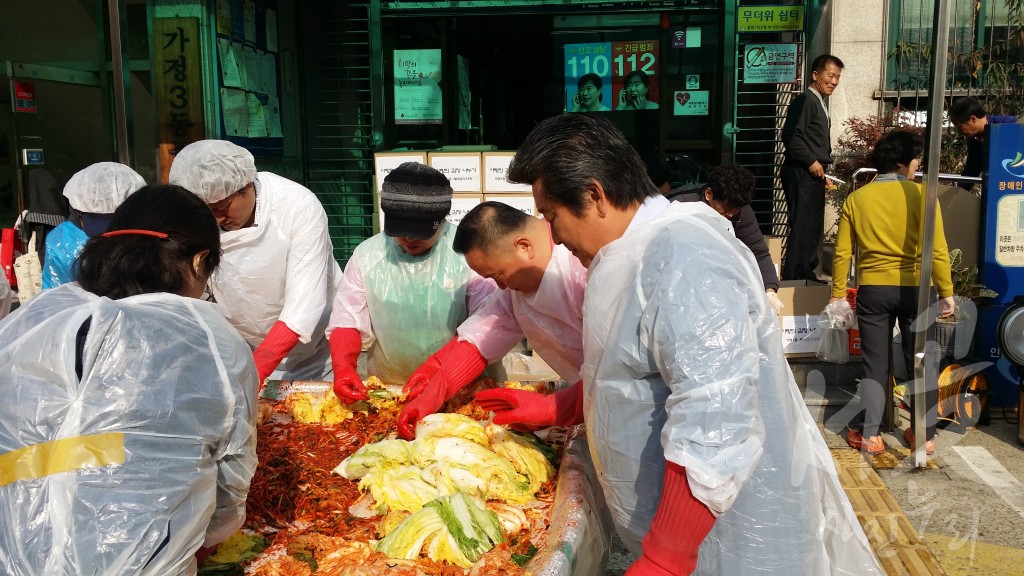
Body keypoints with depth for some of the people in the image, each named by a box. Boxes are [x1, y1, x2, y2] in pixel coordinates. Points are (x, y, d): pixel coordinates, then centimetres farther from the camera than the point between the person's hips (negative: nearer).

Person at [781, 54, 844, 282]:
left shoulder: (819, 103, 19)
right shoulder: (805, 100, -11)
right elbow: (790, 135, -21)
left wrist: (821, 165, 15)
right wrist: (811, 162, -17)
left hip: (814, 174, 10)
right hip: (801, 173, -10)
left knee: (814, 227, 14)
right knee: (802, 227, -10)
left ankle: (806, 274, 23)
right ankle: (792, 278, -6)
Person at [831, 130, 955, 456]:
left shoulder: (856, 199, 0)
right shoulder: (921, 195, -7)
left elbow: (842, 253, -1)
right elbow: (938, 251, -10)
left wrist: (838, 295, 7)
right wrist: (946, 292, -2)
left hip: (872, 290, 2)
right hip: (915, 289, -1)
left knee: (876, 366, 10)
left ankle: (870, 436, 11)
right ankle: (926, 435, 20)